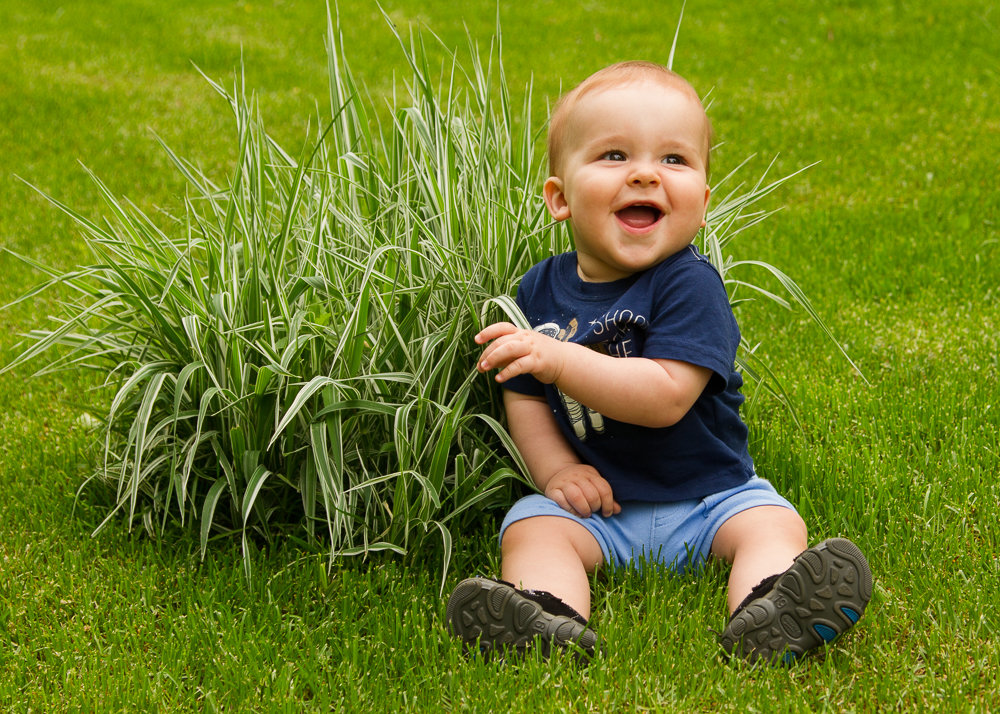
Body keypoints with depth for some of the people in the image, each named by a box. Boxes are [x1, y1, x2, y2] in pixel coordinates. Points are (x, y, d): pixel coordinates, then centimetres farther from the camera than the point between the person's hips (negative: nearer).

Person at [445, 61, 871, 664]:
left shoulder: (689, 284, -15)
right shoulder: (542, 290, 1)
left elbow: (667, 396, -27)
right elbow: (524, 398, 8)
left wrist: (558, 359, -33)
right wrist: (557, 470, -11)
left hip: (706, 499, -3)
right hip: (597, 507, 3)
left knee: (774, 524, -25)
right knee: (529, 528, -21)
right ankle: (548, 619, -48)